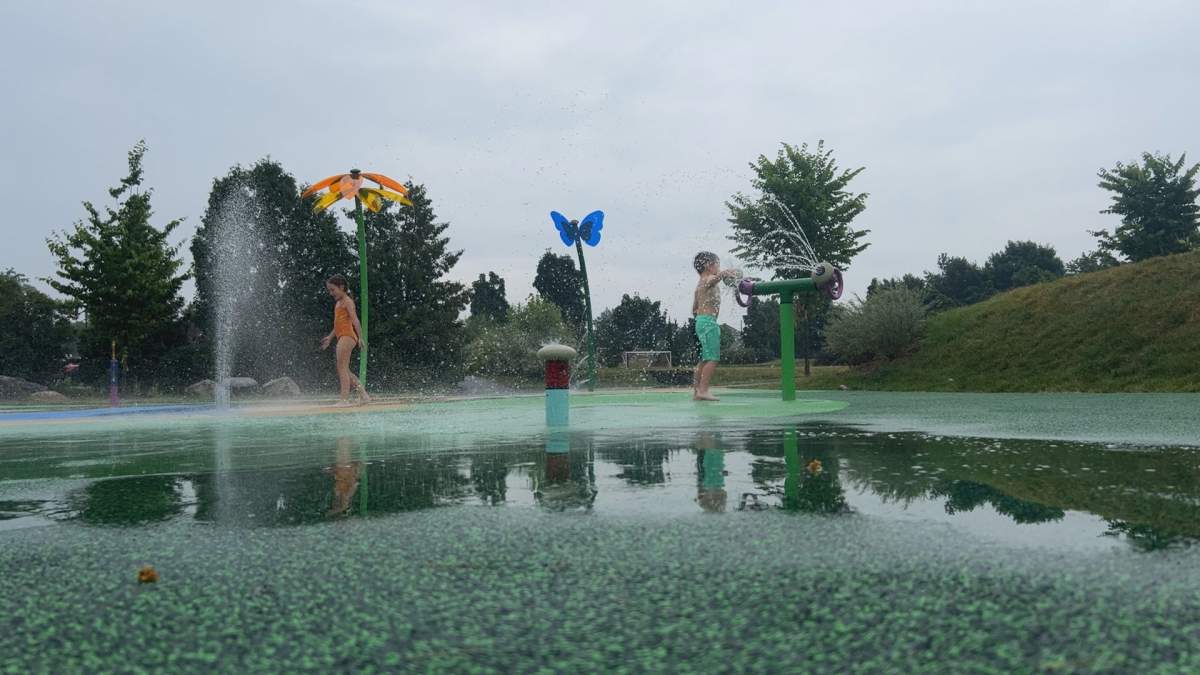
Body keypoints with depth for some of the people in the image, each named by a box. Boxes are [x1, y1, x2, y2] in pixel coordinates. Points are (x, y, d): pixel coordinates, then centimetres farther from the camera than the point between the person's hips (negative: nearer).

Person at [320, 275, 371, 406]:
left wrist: (360, 337, -27)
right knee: (344, 370, 10)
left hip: (347, 337, -10)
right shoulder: (338, 303, 21)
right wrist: (330, 337, 30)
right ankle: (363, 395, 12)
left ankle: (344, 399, -15)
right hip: (342, 338, 10)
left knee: (342, 368, -13)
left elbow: (355, 320, -18)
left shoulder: (347, 301, -7)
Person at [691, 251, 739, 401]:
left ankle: (696, 391, 14)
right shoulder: (710, 279, -8)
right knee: (712, 358, -11)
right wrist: (732, 273, -25)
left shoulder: (700, 284, 19)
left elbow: (694, 310, 25)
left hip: (700, 321, 10)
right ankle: (703, 390, -16)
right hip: (709, 321, -10)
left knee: (705, 359, 13)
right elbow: (721, 274, -35)